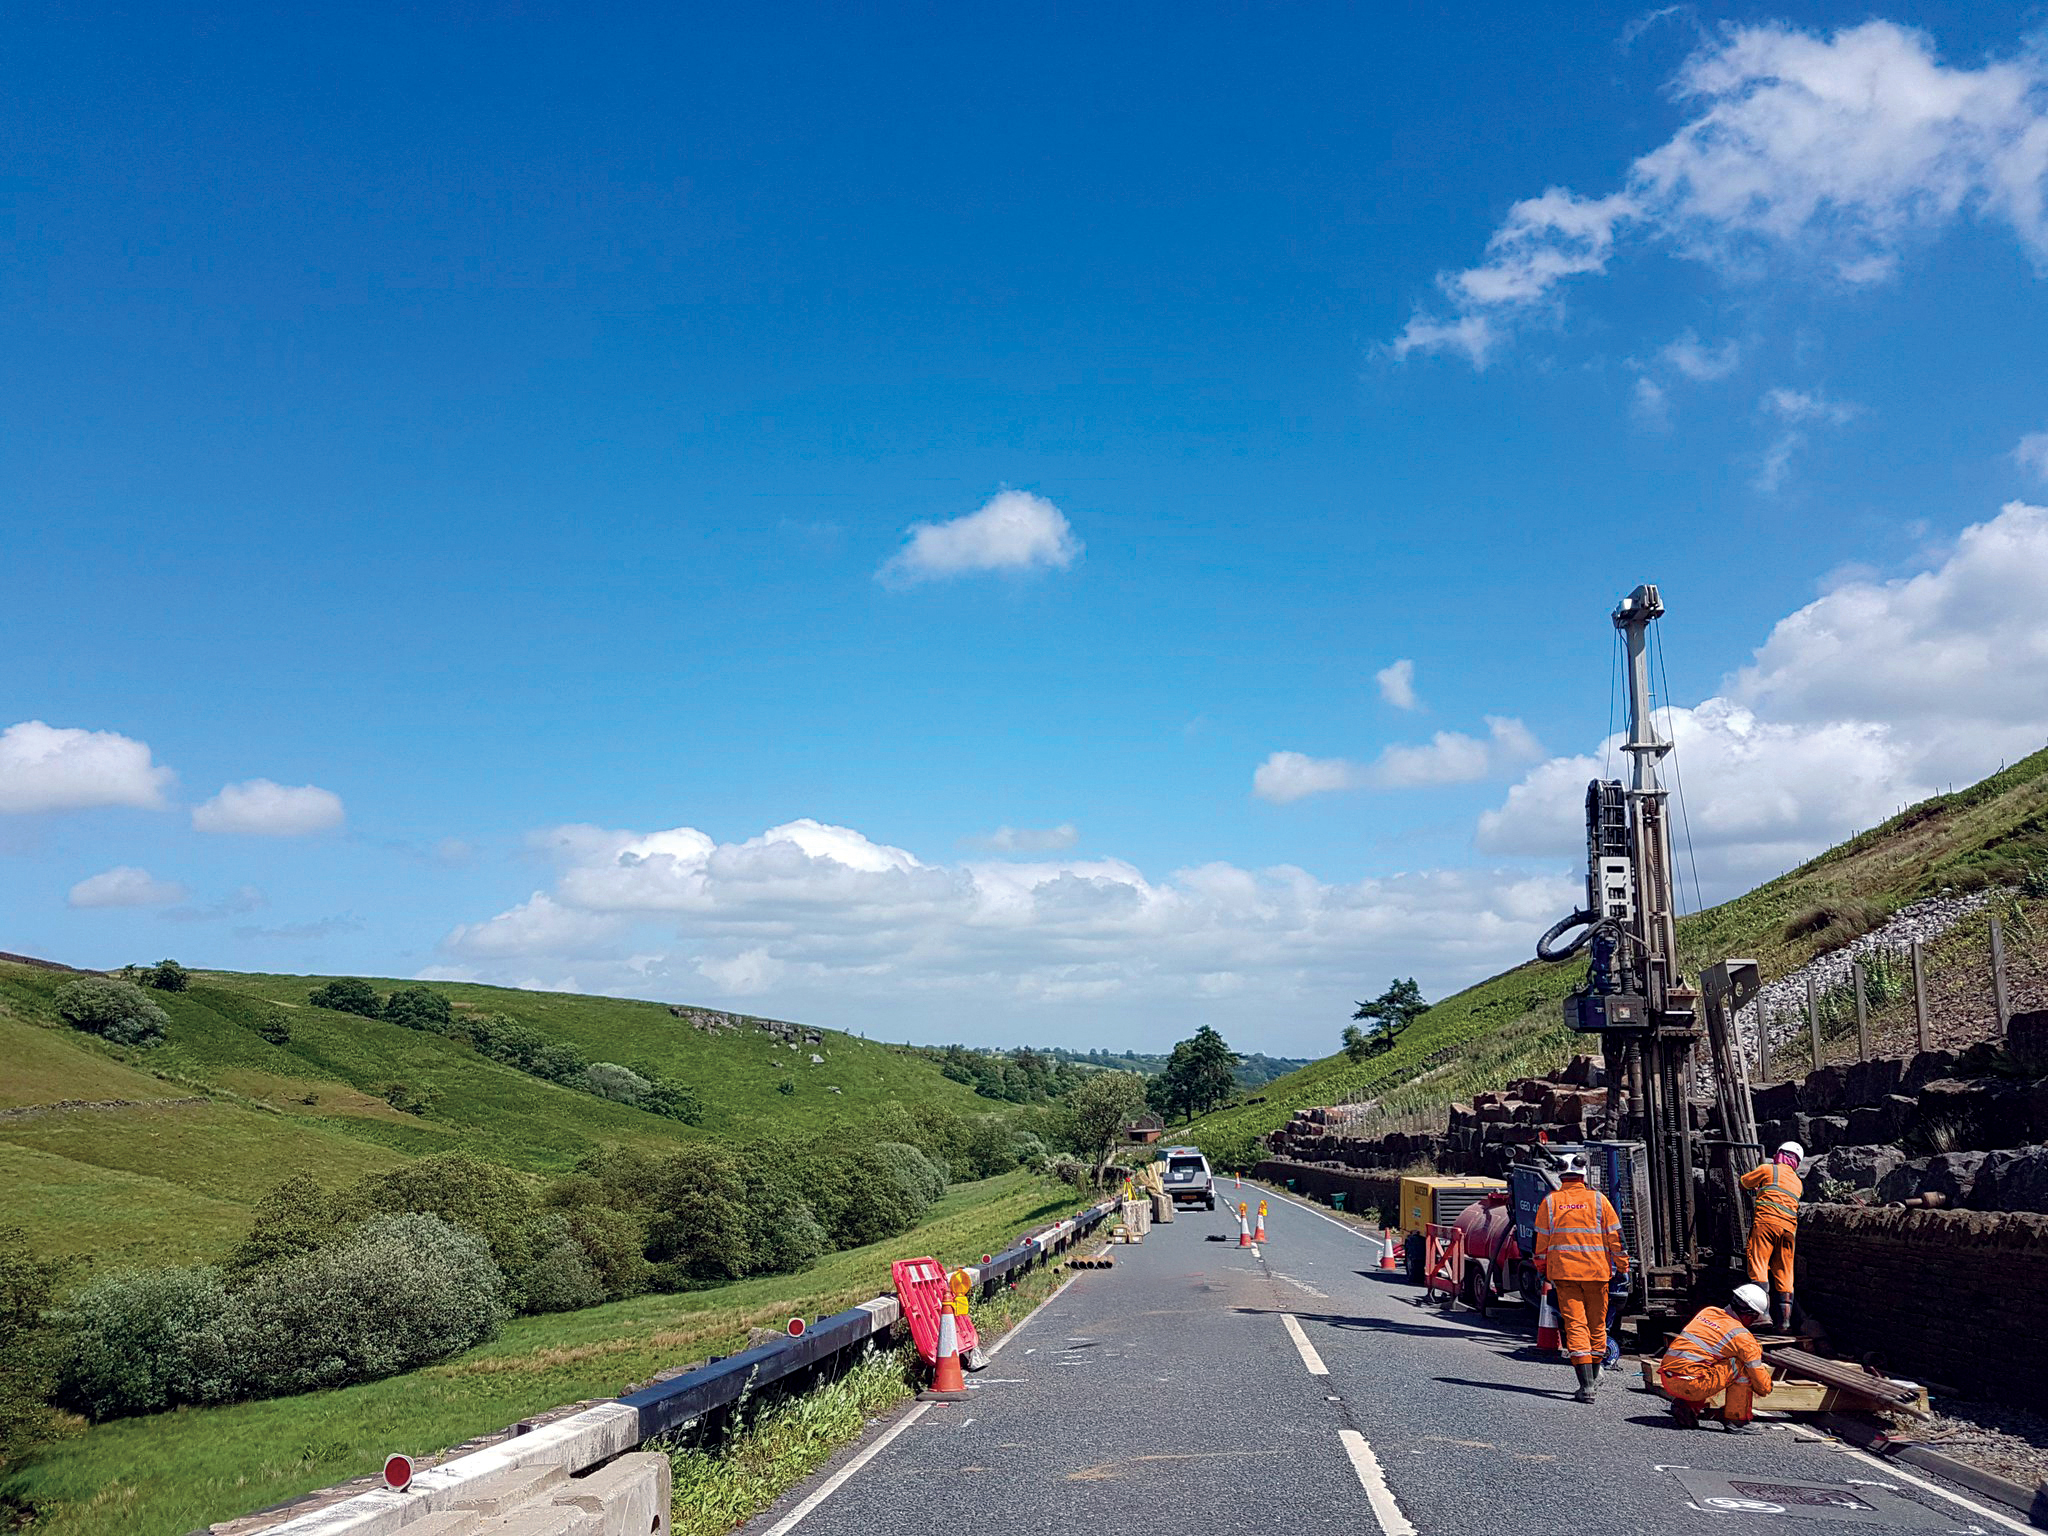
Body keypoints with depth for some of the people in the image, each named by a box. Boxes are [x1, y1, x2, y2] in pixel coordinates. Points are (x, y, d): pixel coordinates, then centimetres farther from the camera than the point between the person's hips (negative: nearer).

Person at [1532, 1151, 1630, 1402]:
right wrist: (1622, 1267, 10)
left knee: (1575, 1324, -2)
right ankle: (1594, 1376, 29)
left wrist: (1542, 1270, 17)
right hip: (1597, 1271, 0)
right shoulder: (1598, 1200, -1)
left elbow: (1542, 1240, 6)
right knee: (1597, 1324, 16)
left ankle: (1586, 1384, -12)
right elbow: (1615, 1236, 1)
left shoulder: (1550, 1202, 1)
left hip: (1563, 1272, 0)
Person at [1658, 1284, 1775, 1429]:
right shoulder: (1742, 1336, -3)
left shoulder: (1708, 1312, 18)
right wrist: (1766, 1390, 30)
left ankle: (1687, 1406, 16)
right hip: (1691, 1385, -7)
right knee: (1742, 1365, 4)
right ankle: (1735, 1419, 9)